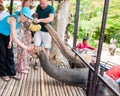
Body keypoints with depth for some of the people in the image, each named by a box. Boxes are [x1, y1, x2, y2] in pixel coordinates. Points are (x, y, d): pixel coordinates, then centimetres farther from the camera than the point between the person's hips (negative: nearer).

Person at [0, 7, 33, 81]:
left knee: (10, 54, 6)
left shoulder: (19, 19, -11)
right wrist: (26, 47, -39)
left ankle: (12, 73, 15)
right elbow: (14, 38, -39)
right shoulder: (13, 20, -34)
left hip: (6, 35, 7)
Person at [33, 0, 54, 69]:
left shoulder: (51, 8, -13)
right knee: (36, 46, -2)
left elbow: (51, 19, -29)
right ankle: (36, 62, 11)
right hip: (38, 30, 4)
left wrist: (40, 20, -40)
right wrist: (33, 20, -5)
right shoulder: (38, 7, 2)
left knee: (46, 48, 7)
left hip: (47, 31, -3)